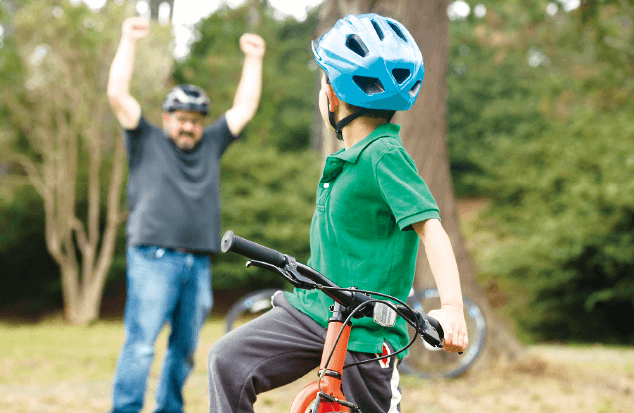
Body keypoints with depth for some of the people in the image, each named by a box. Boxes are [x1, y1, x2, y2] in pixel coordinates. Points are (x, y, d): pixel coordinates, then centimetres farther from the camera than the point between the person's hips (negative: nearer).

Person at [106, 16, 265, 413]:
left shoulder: (211, 145, 20)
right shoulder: (147, 142, 10)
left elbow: (245, 109, 21)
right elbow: (118, 95, 2)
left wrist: (253, 59, 18)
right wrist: (129, 41, -1)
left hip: (199, 264, 5)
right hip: (154, 258, -4)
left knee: (186, 347, 8)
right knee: (141, 342, -12)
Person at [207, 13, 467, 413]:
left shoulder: (385, 156, -16)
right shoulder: (348, 157, 11)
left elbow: (430, 227, -26)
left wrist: (451, 307, -37)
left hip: (365, 332, -7)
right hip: (312, 311, 7)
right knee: (229, 360, -11)